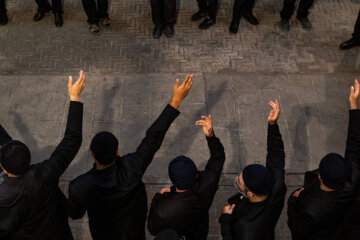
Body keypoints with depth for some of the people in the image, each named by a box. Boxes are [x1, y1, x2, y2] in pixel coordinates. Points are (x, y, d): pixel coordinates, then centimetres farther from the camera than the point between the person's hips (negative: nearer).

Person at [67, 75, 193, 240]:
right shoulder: (130, 170, -43)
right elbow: (154, 137, -37)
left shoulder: (79, 188, -40)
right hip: (133, 225, 0)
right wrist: (177, 100, -31)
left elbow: (74, 214, -17)